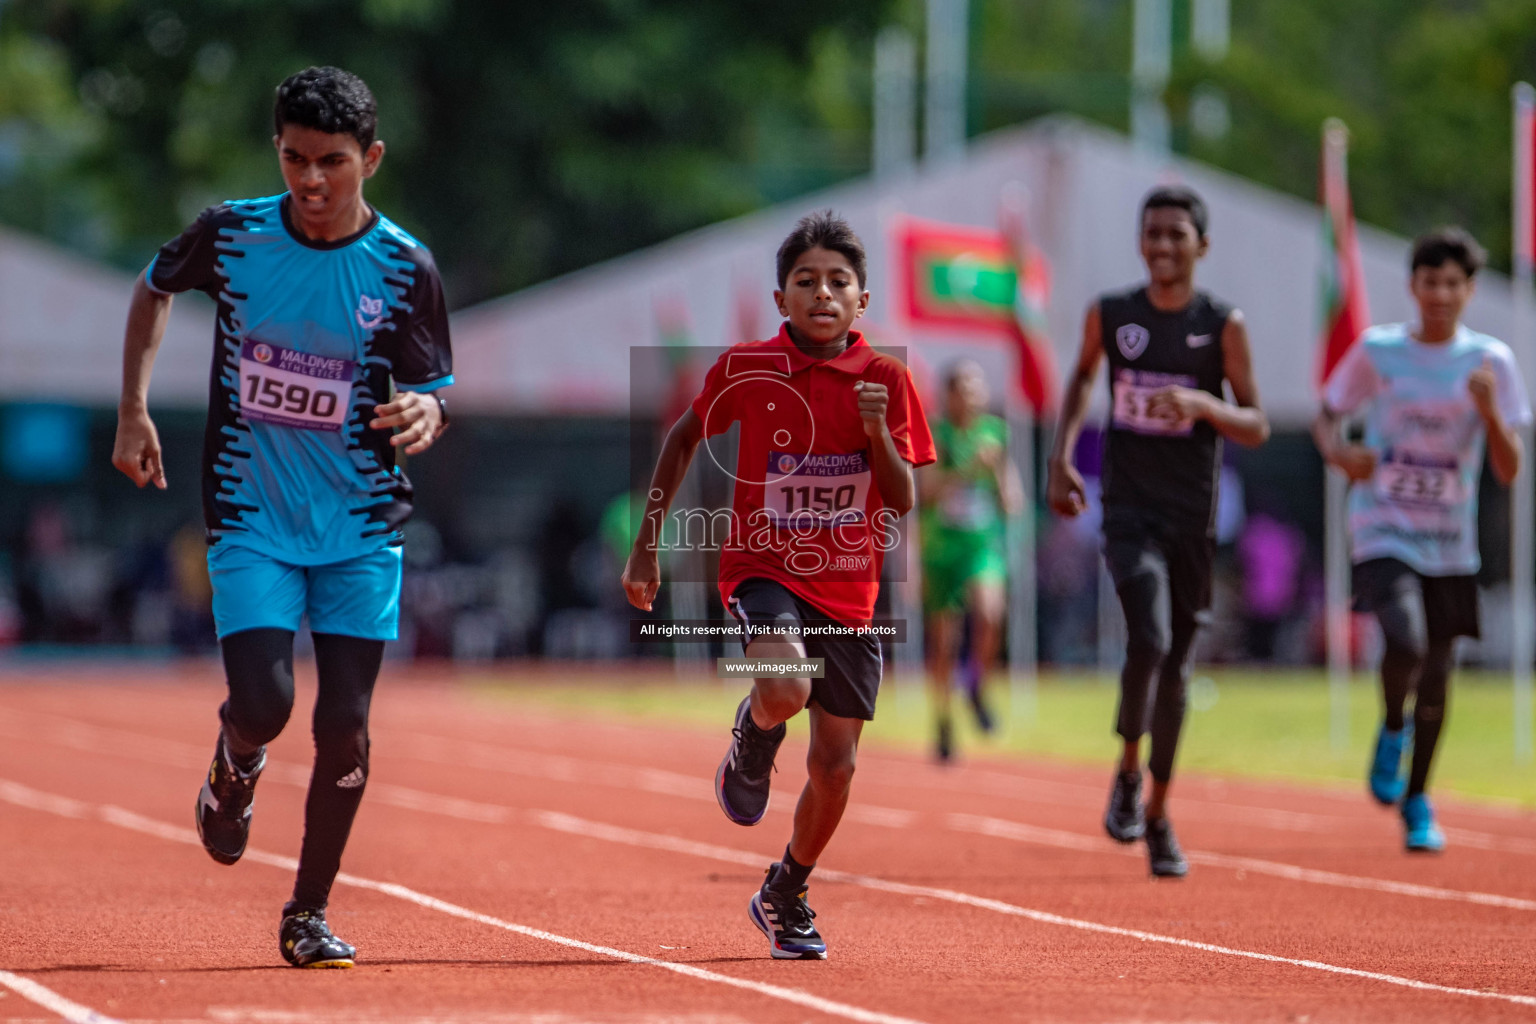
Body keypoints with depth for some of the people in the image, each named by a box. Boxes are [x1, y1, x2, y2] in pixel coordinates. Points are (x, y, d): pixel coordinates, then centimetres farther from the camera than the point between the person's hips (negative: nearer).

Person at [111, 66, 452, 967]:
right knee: (264, 706, -16)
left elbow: (431, 398, 1)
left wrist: (424, 414, -24)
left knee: (345, 726, -3)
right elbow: (155, 287, 15)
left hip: (361, 528, 0)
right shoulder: (232, 234, -6)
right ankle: (236, 766, 22)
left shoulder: (406, 267, -7)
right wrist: (134, 410, 8)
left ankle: (310, 914, 14)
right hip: (252, 521, 0)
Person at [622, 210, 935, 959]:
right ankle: (751, 741, 5)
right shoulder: (746, 368, -6)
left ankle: (785, 896, 31)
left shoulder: (885, 379, -4)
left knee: (835, 764, 4)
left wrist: (878, 432, -23)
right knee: (785, 686, -33)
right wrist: (646, 546, 9)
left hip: (847, 589, 2)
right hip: (763, 568, -2)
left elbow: (903, 502, -5)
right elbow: (683, 439, 11)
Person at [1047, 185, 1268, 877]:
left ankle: (1158, 811, 25)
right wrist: (1061, 457, 10)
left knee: (1176, 669, 8)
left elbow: (1257, 427, -3)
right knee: (1148, 641, -22)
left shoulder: (1223, 326, -4)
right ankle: (1128, 771, 2)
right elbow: (1083, 377, 21)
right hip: (1129, 509, -1)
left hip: (1193, 516, 1)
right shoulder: (1110, 315, 0)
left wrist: (1201, 405, -22)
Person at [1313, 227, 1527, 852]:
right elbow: (1327, 415, 10)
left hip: (1449, 543, 2)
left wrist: (1489, 412, -21)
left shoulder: (1489, 362, -1)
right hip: (1383, 532, -2)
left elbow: (1508, 471, -3)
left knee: (1437, 679, 7)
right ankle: (1392, 729, 7)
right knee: (1405, 643, -26)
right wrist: (1337, 452, -12)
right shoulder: (1377, 351, -2)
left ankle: (1417, 801, 29)